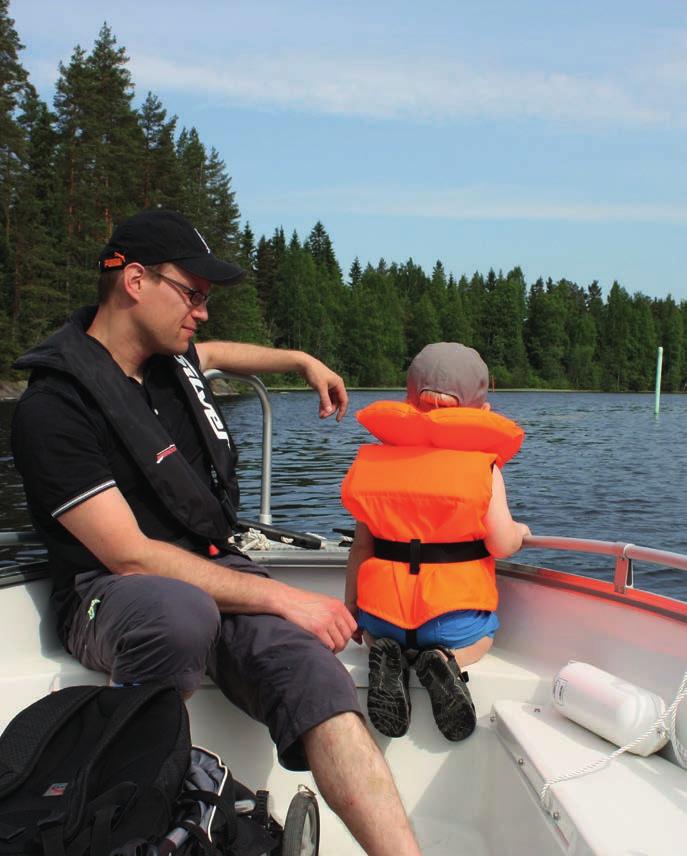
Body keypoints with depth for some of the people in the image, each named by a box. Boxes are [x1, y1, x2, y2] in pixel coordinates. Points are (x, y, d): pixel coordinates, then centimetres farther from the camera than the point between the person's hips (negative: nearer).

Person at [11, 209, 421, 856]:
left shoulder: (167, 356, 10)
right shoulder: (52, 408, -14)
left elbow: (218, 353, 38)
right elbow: (131, 558, -21)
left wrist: (304, 362, 41)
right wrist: (281, 596, -22)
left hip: (216, 572, 6)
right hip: (111, 596, -5)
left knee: (309, 669, -25)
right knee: (180, 610, -41)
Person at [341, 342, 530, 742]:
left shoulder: (376, 460, 2)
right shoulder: (484, 466, -5)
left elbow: (362, 544, 3)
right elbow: (501, 544, -12)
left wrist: (351, 608, 14)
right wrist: (520, 531, 13)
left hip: (385, 609, 2)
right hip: (456, 615, -1)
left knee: (372, 631, 34)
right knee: (482, 636, 30)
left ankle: (387, 654, -5)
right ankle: (447, 662, -7)